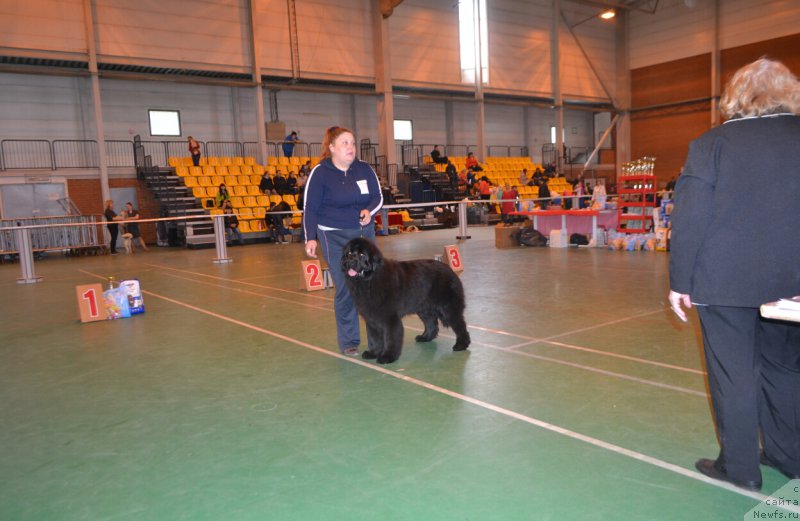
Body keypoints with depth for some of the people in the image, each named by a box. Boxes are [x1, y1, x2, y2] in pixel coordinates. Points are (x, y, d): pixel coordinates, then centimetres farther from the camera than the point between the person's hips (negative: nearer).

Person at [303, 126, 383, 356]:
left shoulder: (364, 169, 4)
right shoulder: (320, 173, -7)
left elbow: (377, 196, 9)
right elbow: (310, 208, -6)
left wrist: (369, 210, -12)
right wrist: (311, 238, -14)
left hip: (365, 233, 4)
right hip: (335, 237, -4)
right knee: (345, 289, -4)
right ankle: (348, 342, 10)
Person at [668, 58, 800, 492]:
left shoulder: (711, 144, -7)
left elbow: (689, 218, -11)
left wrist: (679, 281, -5)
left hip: (724, 280, -4)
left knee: (733, 373, 6)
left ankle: (739, 466, 16)